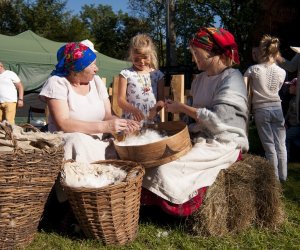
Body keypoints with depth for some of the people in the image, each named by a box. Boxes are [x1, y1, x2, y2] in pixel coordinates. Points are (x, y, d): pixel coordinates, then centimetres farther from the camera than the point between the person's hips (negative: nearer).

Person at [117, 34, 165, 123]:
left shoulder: (157, 74, 10)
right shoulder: (126, 73, 2)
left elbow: (161, 99, 9)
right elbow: (121, 100, -2)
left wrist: (155, 108, -12)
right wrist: (133, 110, -19)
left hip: (152, 120, 2)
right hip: (130, 121, -2)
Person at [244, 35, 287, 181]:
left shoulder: (253, 69, -8)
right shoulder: (282, 72, 0)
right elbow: (277, 90, 11)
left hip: (261, 110, -2)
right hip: (277, 109, 2)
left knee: (269, 147, 5)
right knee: (281, 146, 10)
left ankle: (275, 178, 13)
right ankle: (283, 177, 20)